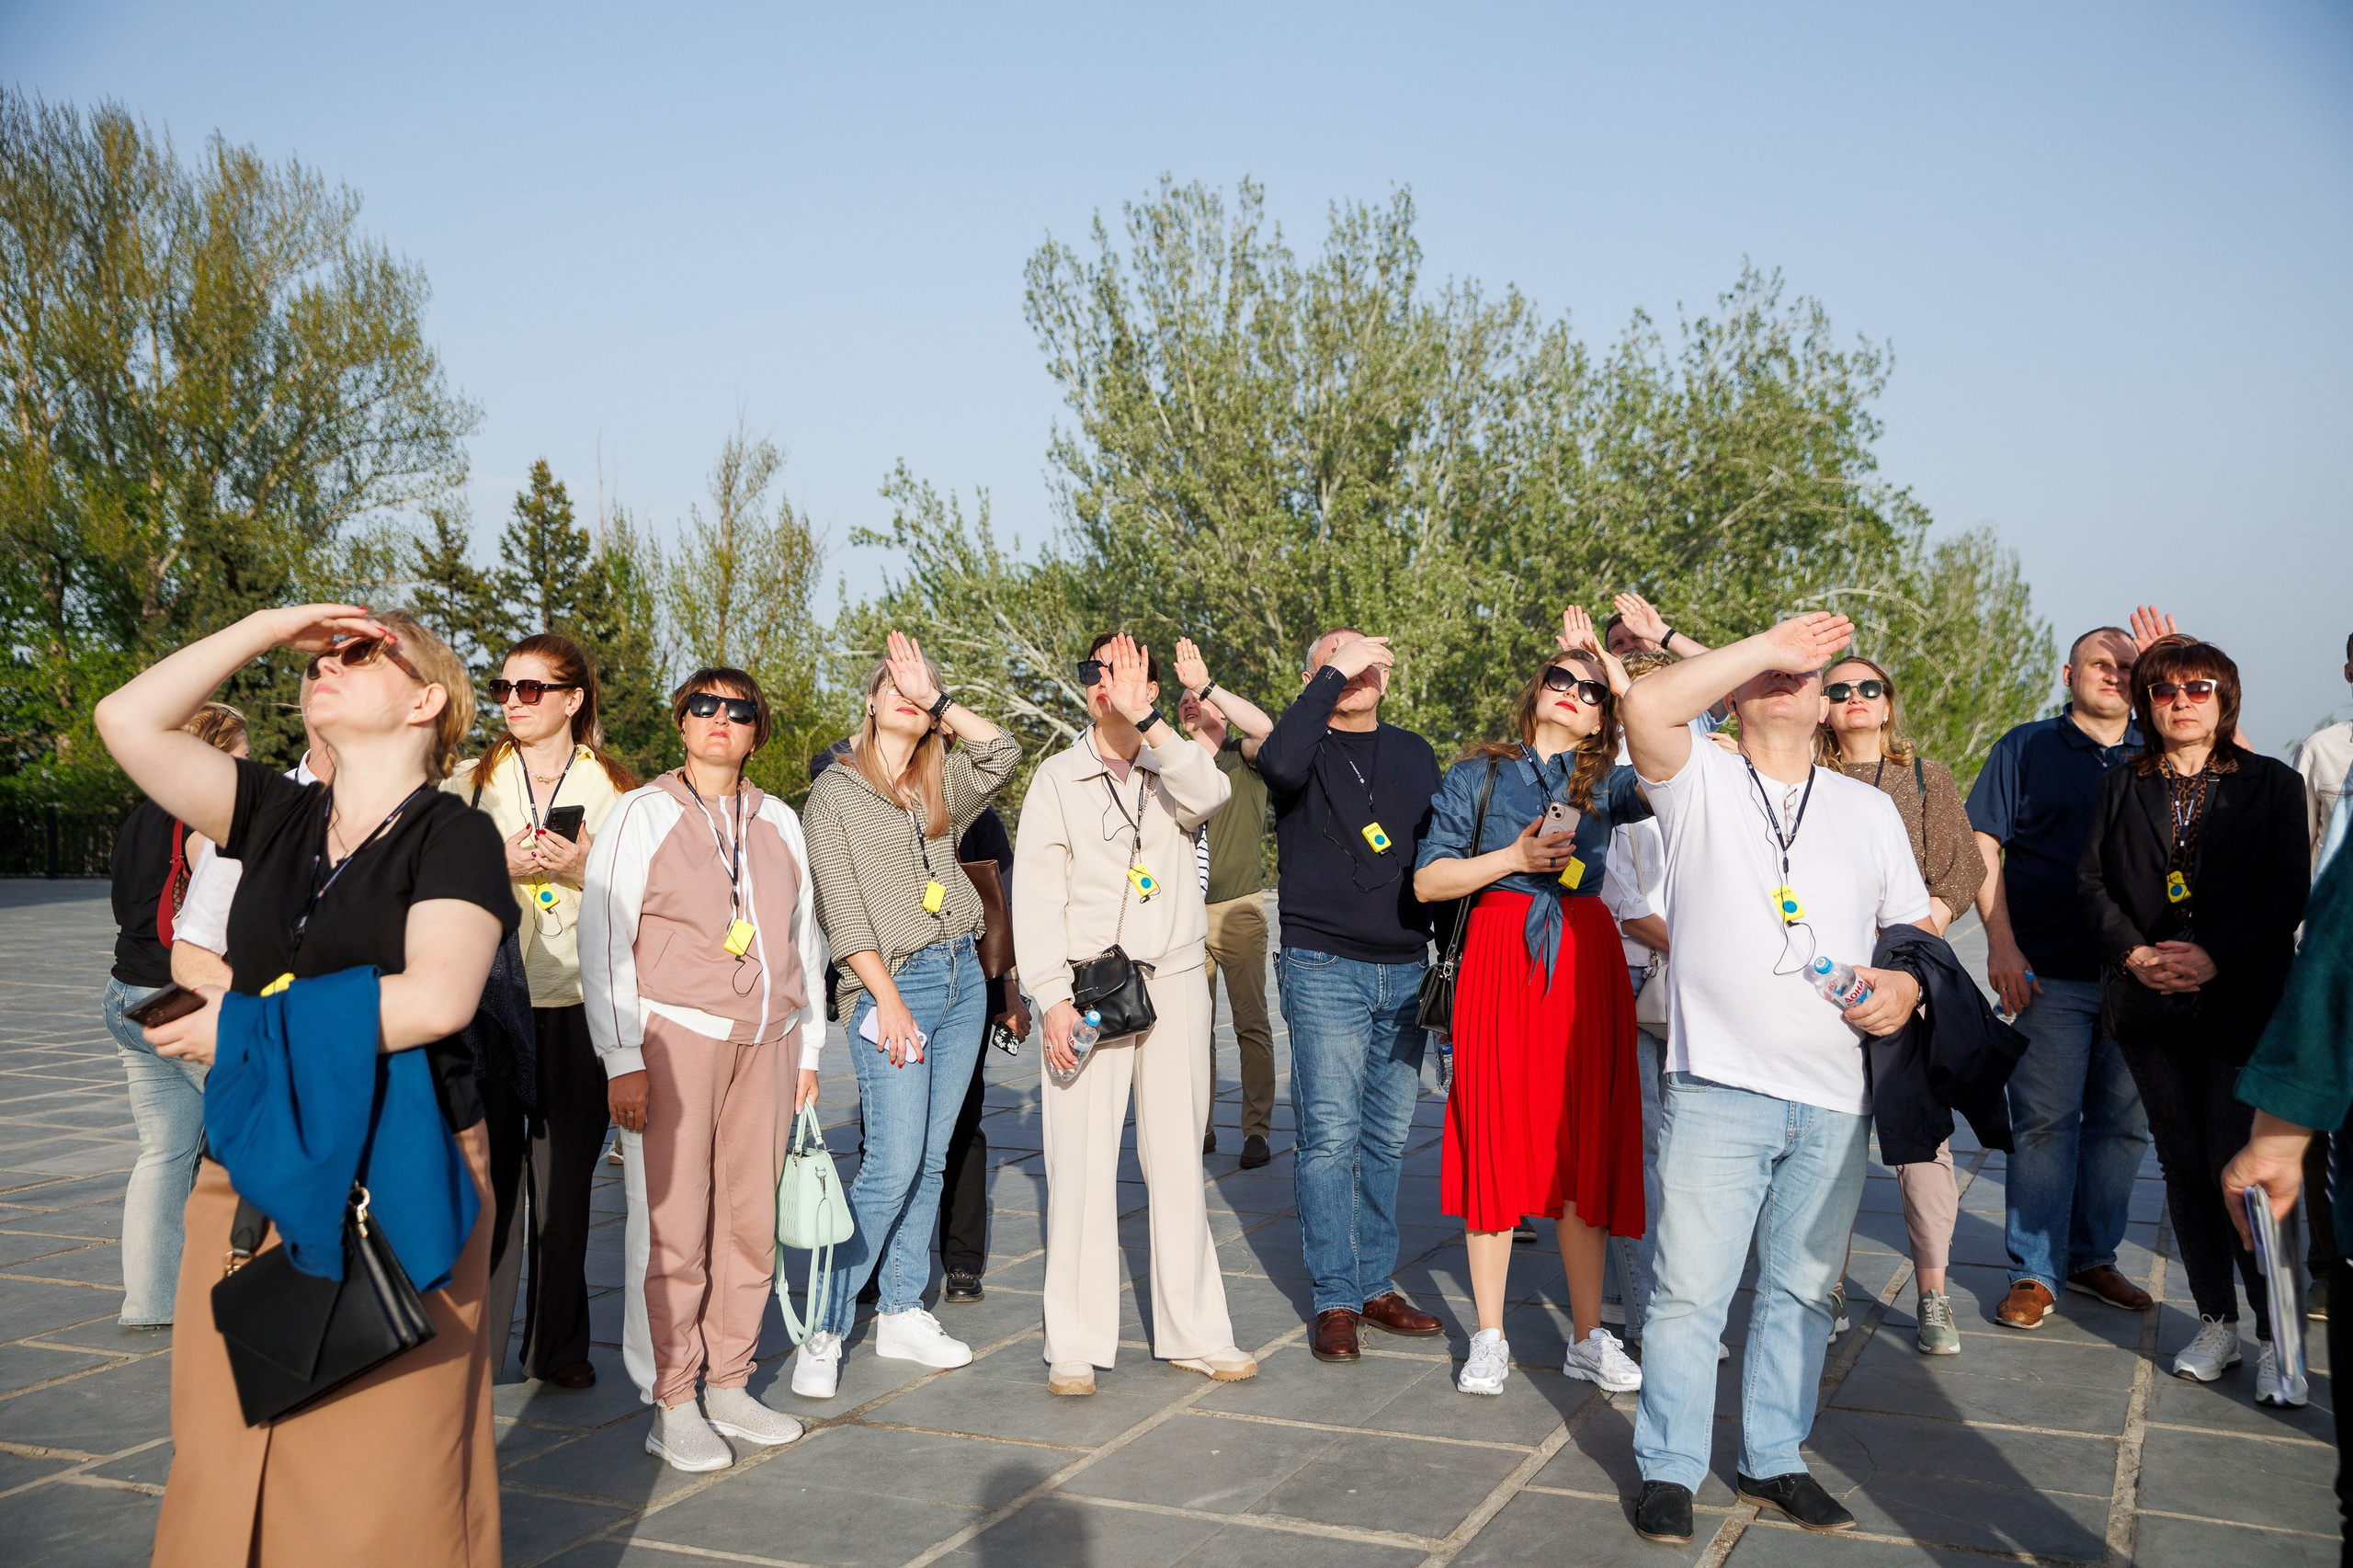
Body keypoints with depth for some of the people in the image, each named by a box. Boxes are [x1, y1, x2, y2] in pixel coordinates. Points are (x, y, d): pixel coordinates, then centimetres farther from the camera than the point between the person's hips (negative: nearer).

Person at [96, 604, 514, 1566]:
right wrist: (268, 627, 2)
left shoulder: (454, 837, -6)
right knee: (226, 1466, 10)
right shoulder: (277, 816, 11)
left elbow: (436, 1001, -19)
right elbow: (129, 721, 3)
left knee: (379, 1480, 0)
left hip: (400, 1185, -5)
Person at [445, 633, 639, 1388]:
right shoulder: (469, 782, 10)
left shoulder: (614, 789, 7)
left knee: (566, 1178, 6)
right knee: (489, 1174, -3)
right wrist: (500, 865, -10)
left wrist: (582, 871, -11)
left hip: (579, 1006, 0)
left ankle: (560, 1343, 17)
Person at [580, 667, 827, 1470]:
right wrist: (621, 1058, -8)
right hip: (672, 1035, -4)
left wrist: (808, 1048, 16)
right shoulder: (641, 814, 2)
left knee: (750, 1218, 4)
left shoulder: (779, 821, 15)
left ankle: (728, 1385, 17)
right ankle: (670, 1404, 7)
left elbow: (804, 937, 20)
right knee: (671, 1227, -4)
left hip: (764, 1041, 4)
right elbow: (601, 941, -2)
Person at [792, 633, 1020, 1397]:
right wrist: (887, 998, -14)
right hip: (891, 985, -5)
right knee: (892, 1164, -12)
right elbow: (841, 909, -7)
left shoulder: (941, 786, 14)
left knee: (930, 1159, 8)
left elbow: (1003, 750, -2)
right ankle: (825, 1329, -2)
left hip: (962, 977, 6)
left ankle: (902, 1314, 18)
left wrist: (937, 699, -1)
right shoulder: (835, 792, 0)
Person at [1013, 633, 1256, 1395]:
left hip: (1173, 982, 2)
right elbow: (1036, 893, -1)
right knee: (1082, 1165, -4)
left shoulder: (1173, 767, 9)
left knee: (1178, 1160, 8)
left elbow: (1209, 794, -17)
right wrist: (1052, 996, -10)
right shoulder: (1058, 777, 5)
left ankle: (1194, 1332, 17)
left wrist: (1145, 719, -28)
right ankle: (1076, 1346, 4)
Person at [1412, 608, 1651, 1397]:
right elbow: (1427, 880, 3)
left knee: (1583, 1144, 4)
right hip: (1499, 957, -1)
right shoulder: (1478, 775, 8)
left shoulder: (1606, 782, 11)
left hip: (1584, 960, 2)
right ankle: (1490, 1338, 12)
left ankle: (1589, 1338, 15)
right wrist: (1515, 856, -9)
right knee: (1496, 1139, 0)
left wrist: (1623, 680, -8)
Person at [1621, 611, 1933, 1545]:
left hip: (1834, 1102, 4)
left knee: (1801, 1290, 13)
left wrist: (1906, 985, -1)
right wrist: (1767, 644, -11)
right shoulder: (1701, 783, 3)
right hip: (1718, 1091, -4)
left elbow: (1915, 926, 22)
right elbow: (1647, 705, -17)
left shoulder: (1869, 809, 17)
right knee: (1690, 1290, -1)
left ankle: (1774, 1461, 28)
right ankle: (1669, 1469, 14)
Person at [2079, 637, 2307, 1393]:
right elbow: (2092, 883, 6)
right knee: (2184, 1166, 9)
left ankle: (2277, 1333, 7)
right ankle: (2217, 1322, 21)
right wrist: (2134, 952, -10)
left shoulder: (2273, 783, 4)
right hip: (2148, 1006, 3)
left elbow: (2288, 890, -4)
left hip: (2241, 1004, -3)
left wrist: (2215, 956, -15)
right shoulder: (2120, 787, 12)